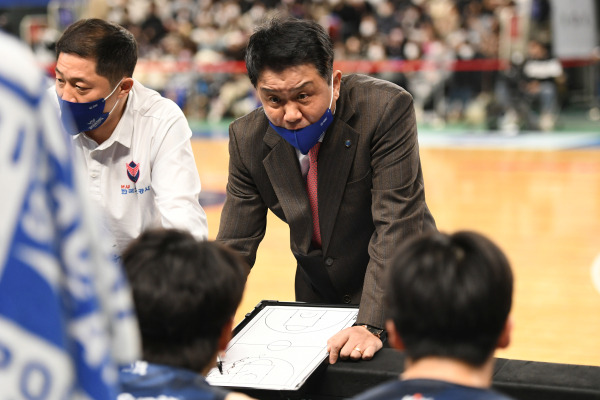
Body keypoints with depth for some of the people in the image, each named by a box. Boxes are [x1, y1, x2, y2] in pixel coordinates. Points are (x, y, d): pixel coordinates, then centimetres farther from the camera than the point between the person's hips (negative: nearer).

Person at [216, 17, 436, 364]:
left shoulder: (386, 108, -23)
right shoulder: (247, 138, -10)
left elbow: (397, 224, -26)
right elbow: (235, 245, -6)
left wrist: (371, 326, -33)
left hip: (400, 297, -3)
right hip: (318, 297, 4)